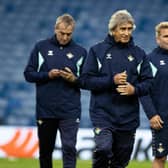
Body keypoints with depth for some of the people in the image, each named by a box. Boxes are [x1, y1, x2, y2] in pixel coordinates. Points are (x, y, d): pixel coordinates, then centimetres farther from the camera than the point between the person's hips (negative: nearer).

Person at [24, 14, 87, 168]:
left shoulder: (80, 52, 6)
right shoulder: (41, 47, 6)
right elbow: (29, 74, 4)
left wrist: (74, 79, -13)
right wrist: (48, 75, -12)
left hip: (70, 111, -1)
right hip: (45, 110, 1)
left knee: (69, 148, -12)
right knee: (45, 150, 11)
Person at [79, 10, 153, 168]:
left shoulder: (139, 54, 9)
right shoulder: (97, 51, 2)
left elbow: (148, 82, 8)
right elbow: (86, 80, -3)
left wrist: (135, 89, -13)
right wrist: (112, 81, -15)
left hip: (128, 116, 3)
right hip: (103, 113, -3)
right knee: (103, 148, -24)